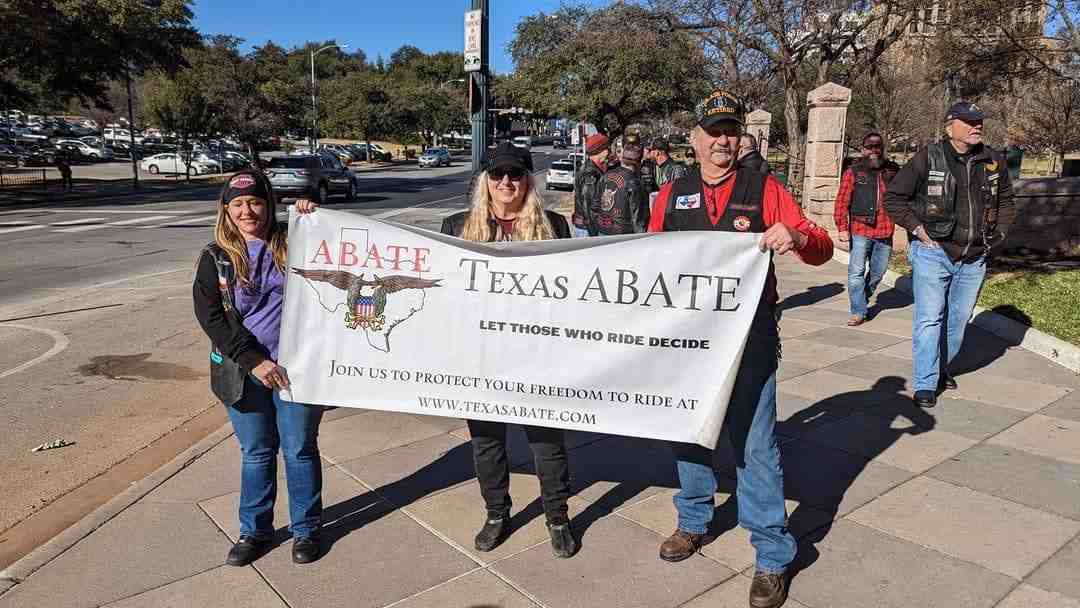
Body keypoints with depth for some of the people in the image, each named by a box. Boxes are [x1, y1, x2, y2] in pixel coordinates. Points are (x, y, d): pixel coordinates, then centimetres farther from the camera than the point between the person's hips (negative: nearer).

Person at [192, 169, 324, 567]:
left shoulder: (294, 244, -3)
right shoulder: (216, 258, 0)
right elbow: (211, 317, -5)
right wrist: (255, 361, -13)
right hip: (244, 372, 1)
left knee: (300, 449, 10)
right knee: (256, 453, 14)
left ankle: (305, 529, 28)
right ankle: (255, 530, 33)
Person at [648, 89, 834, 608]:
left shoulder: (763, 189, 1)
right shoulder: (672, 194, 7)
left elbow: (821, 248, -2)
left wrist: (796, 238, -25)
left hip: (749, 339, -3)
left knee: (756, 447, -1)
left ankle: (773, 556, 13)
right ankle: (693, 520, 37)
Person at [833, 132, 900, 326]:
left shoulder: (893, 171, 10)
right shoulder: (853, 172, 2)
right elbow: (842, 202, -3)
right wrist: (842, 227, -11)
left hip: (885, 232, 3)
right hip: (860, 231, -3)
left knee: (878, 272, 13)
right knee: (856, 272, -7)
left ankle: (862, 299, 35)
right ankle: (858, 311, 1)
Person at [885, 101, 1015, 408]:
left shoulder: (994, 162, 7)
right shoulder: (927, 159, -8)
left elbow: (1005, 200, 24)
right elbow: (893, 197, -5)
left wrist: (999, 232, 12)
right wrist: (916, 228, -10)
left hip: (974, 259, 5)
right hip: (933, 253, -5)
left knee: (959, 319, 14)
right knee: (930, 319, -7)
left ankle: (942, 368, 34)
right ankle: (925, 385, 0)